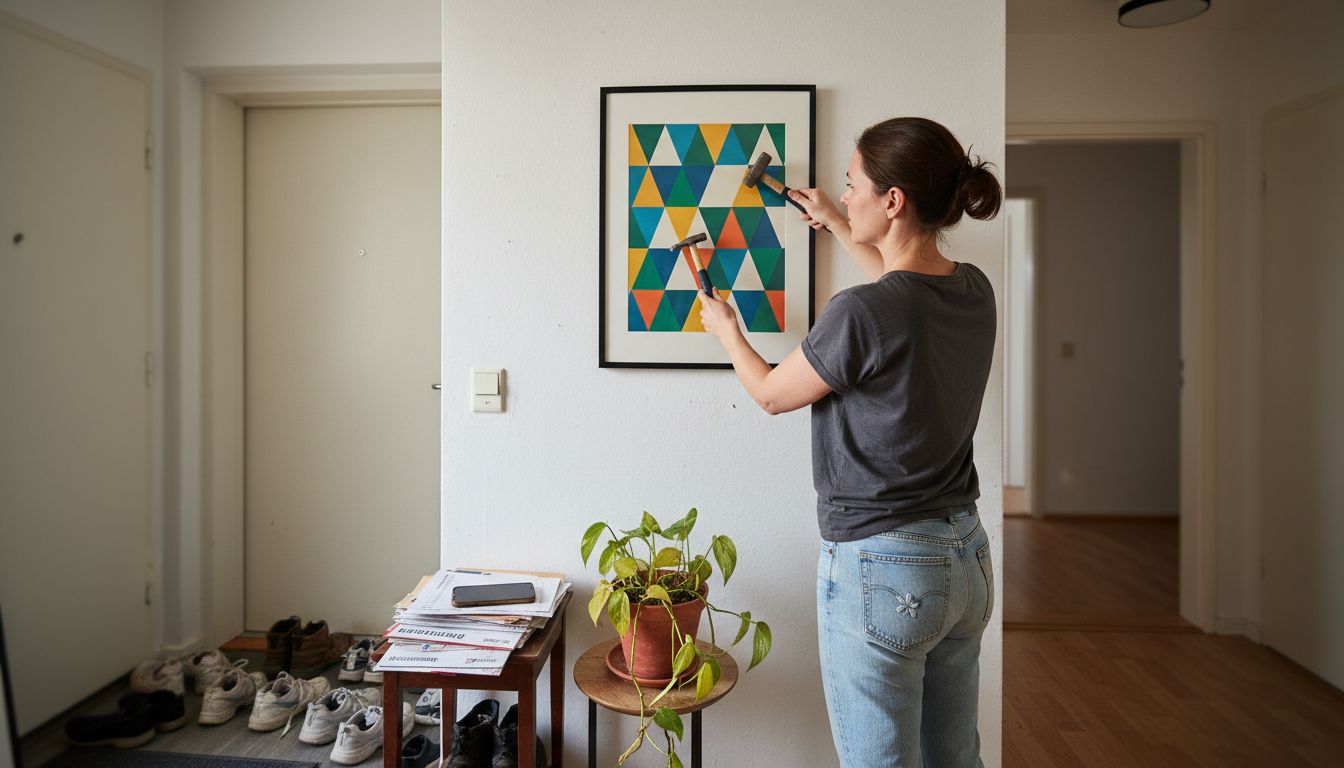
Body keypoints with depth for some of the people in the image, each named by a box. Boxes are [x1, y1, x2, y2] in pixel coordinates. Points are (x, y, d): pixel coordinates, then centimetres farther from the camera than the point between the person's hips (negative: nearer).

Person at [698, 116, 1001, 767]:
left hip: (882, 568, -8)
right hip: (966, 558, 8)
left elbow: (771, 394, -6)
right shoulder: (974, 291, 0)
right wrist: (834, 224, 33)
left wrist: (726, 330, 14)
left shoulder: (859, 314, -24)